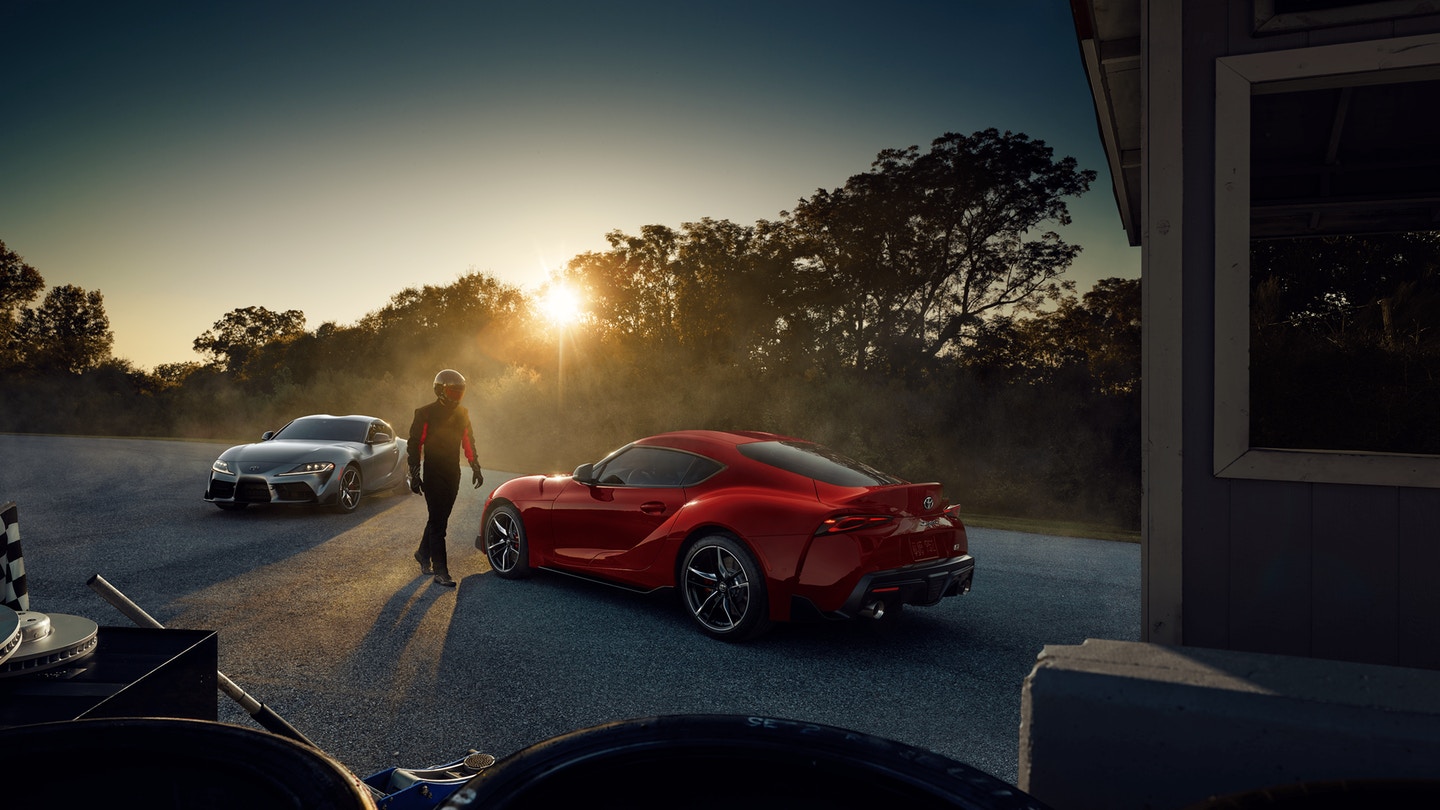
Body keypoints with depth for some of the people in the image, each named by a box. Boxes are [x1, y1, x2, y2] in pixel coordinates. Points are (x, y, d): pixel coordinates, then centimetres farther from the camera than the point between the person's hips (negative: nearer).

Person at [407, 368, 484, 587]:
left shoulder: (462, 414, 10)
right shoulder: (426, 414, -8)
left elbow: (468, 442, 19)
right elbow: (415, 444, -8)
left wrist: (475, 468, 17)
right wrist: (414, 475, -11)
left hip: (453, 475, 6)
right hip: (433, 475, -6)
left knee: (439, 519, 15)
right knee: (438, 523, -8)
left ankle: (423, 553, 37)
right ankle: (441, 572, -7)